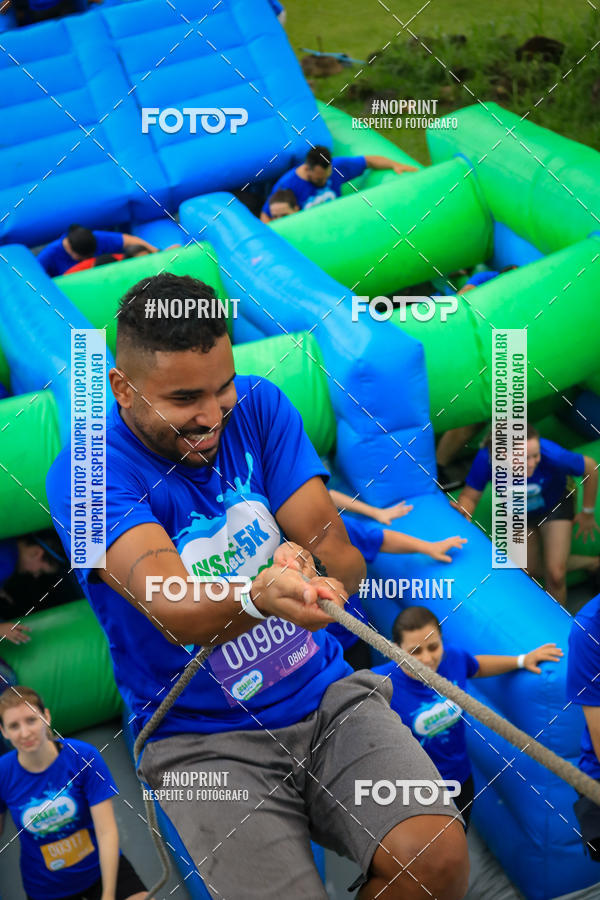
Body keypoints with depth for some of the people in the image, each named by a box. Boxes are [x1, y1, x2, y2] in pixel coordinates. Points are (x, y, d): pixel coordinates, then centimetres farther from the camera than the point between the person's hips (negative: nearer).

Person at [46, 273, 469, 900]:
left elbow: (344, 559, -5)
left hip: (327, 695, 3)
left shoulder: (258, 406, 0)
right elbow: (176, 613, -29)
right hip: (201, 738, -3)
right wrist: (258, 597, -51)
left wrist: (305, 565, -29)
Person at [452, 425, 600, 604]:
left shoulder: (551, 455, -41)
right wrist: (464, 511, -49)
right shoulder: (486, 458, -39)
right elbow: (470, 495, -24)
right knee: (532, 570, 18)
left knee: (555, 575, -13)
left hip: (554, 505, -3)